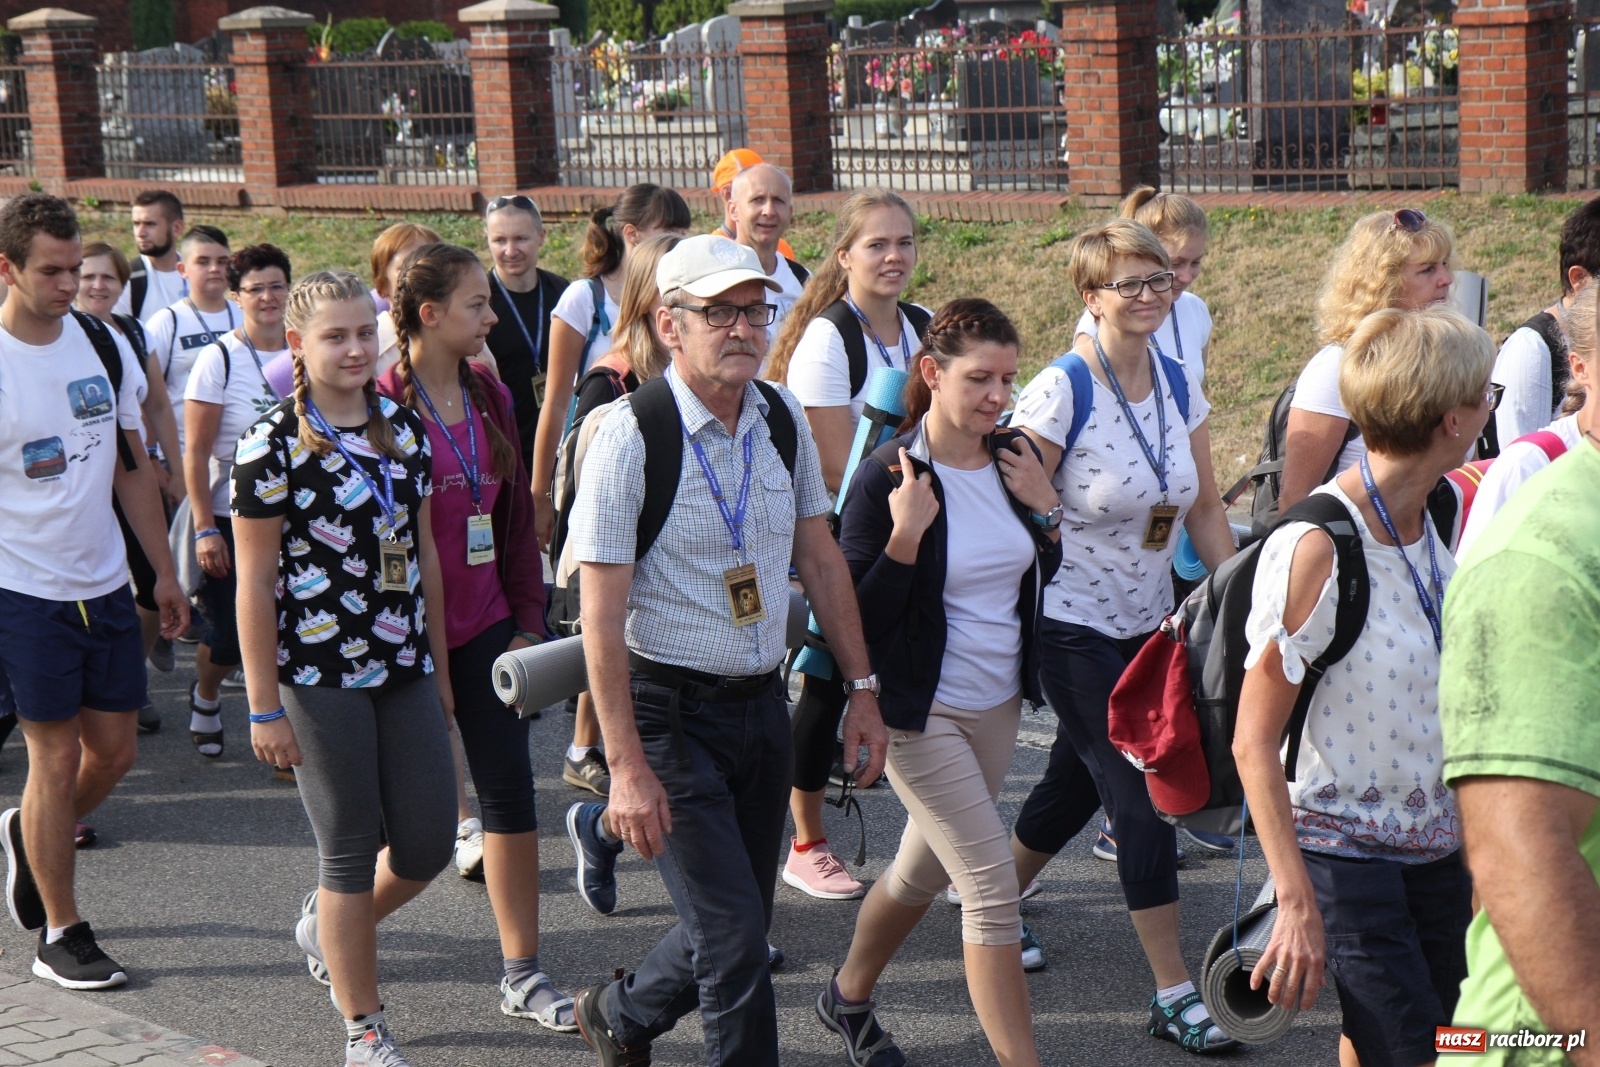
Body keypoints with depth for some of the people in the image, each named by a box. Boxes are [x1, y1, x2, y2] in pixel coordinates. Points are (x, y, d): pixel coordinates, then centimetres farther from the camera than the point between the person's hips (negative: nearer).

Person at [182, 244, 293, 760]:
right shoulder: (220, 358, -9)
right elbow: (196, 452, -9)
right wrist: (205, 529, -13)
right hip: (232, 519, -3)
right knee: (229, 637, 2)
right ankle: (205, 697, 34)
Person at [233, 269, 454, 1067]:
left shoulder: (405, 428, 7)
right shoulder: (272, 445, -9)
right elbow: (254, 582, -8)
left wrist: (439, 665, 14)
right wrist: (264, 707, -8)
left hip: (405, 670, 6)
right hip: (320, 676, -5)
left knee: (428, 843, 7)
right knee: (352, 852, 3)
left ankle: (326, 928, 37)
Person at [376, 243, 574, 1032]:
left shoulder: (489, 396, 6)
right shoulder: (382, 406, -14)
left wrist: (528, 622, 7)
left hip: (486, 629, 6)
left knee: (510, 791, 4)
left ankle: (522, 976, 12)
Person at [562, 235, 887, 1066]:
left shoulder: (782, 419, 3)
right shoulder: (631, 437, -15)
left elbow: (821, 560, 13)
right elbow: (601, 613, -16)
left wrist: (861, 689, 8)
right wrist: (626, 767, -20)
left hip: (762, 705, 6)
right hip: (671, 714, -6)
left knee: (738, 926, 15)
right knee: (732, 935, -8)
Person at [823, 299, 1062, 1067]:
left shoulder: (1013, 459, 1)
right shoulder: (888, 477, -17)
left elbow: (1042, 576, 13)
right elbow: (859, 615, -15)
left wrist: (1045, 509, -4)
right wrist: (905, 535, -28)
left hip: (999, 704, 7)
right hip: (922, 714, -7)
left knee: (923, 869, 21)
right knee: (992, 888, -10)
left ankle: (848, 997, 44)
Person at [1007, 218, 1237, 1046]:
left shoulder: (1181, 385, 3)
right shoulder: (1060, 391, -17)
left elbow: (1205, 507, 9)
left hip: (1149, 622, 7)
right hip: (1072, 627, -7)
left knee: (1076, 781, 19)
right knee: (1142, 799, -7)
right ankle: (1173, 994, 2)